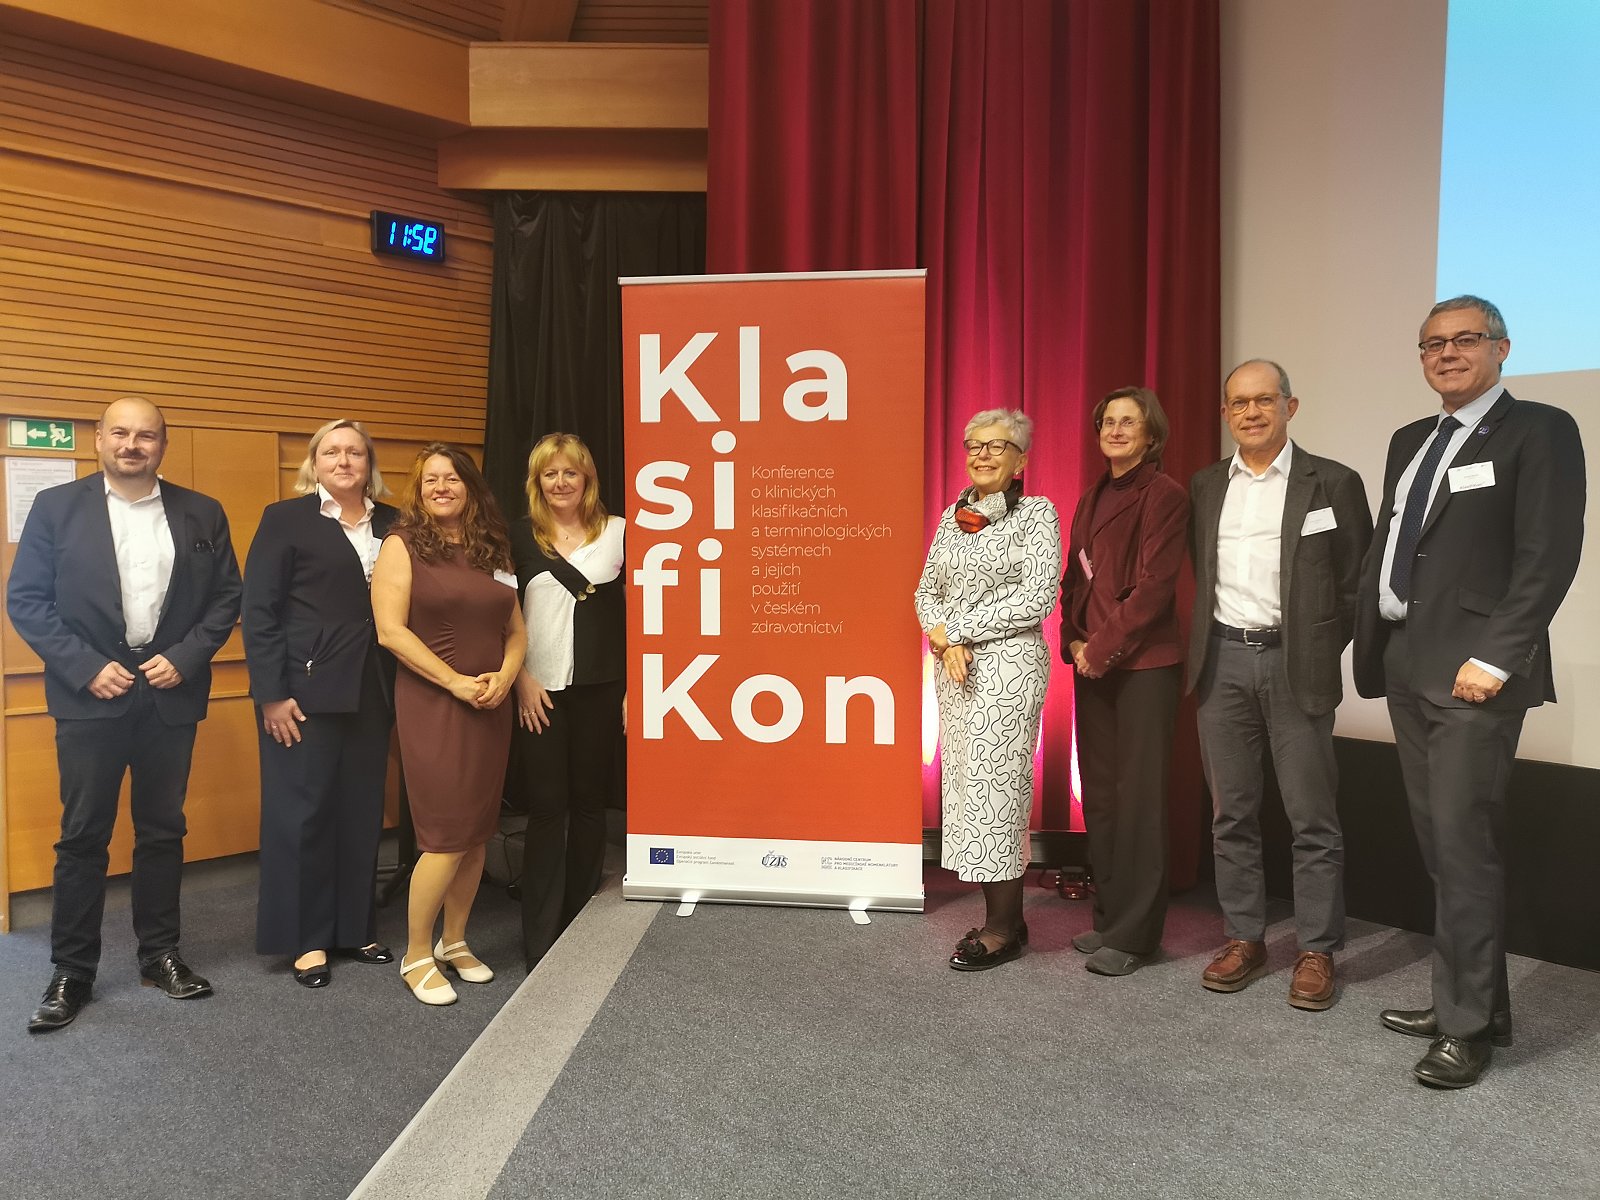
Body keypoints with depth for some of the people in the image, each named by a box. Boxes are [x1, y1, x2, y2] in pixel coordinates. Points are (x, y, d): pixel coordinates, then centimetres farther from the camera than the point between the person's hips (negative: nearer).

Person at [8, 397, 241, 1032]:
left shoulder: (202, 514, 5)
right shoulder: (56, 507, 0)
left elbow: (227, 596, 5)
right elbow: (25, 599, -2)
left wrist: (184, 658, -8)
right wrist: (86, 668, -11)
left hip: (171, 693, 2)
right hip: (90, 694, -1)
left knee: (163, 832, 10)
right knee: (82, 836, 4)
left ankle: (160, 954, 24)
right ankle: (72, 972, 17)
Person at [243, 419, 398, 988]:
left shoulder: (390, 524, 11)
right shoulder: (286, 518, -1)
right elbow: (259, 611, -5)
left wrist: (399, 688, 5)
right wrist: (271, 694, -12)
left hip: (372, 691, 4)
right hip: (306, 689, -4)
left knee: (362, 810, 10)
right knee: (302, 811, 4)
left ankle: (354, 927, 24)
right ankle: (304, 939, 17)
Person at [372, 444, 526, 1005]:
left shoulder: (492, 549, 12)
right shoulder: (403, 543, -3)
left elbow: (515, 630, 13)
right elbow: (391, 630, -12)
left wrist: (504, 676, -7)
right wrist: (456, 682, -15)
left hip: (489, 707, 5)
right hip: (433, 705, -5)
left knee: (477, 832, 10)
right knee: (446, 836, -6)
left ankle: (454, 942, 27)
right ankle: (416, 956, 12)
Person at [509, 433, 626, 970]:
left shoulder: (618, 532, 3)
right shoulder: (519, 536, 4)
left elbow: (637, 613, 3)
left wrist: (635, 688, -2)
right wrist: (521, 679, -7)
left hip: (600, 687, 1)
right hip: (540, 690, 0)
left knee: (589, 802, 9)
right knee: (546, 808, 1)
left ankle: (581, 922, 25)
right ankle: (541, 940, 9)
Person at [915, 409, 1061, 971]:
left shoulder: (1037, 514, -5)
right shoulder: (953, 516, 13)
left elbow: (1036, 599, -14)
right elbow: (927, 591, 13)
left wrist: (956, 628, -11)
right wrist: (943, 640, -7)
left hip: (1009, 665, -6)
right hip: (954, 669, 7)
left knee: (996, 785, -5)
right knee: (964, 783, 9)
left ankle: (1004, 927, 9)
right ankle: (1001, 916, 21)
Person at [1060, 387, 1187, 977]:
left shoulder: (1164, 495, -6)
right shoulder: (1092, 498, 16)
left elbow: (1154, 586, -13)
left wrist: (1103, 648, -13)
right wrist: (1075, 642, 1)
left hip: (1143, 665, -7)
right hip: (1092, 663, 7)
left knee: (1138, 796, -2)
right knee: (1099, 791, 11)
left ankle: (1133, 932, 8)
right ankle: (1108, 915, 23)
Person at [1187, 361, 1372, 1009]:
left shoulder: (1332, 483, 0)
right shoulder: (1204, 487, 11)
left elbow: (1357, 582, 1)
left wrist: (1323, 651, -3)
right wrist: (1207, 645, 8)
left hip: (1295, 665, -3)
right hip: (1223, 663, 4)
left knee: (1313, 819, 2)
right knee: (1231, 814, 10)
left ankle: (1317, 951, 14)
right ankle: (1244, 938, 22)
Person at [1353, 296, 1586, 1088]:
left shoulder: (1538, 430, -3)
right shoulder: (1408, 442, 18)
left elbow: (1550, 554, -12)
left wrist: (1495, 657, -20)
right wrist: (1369, 638, 6)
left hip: (1472, 668, -7)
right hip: (1405, 665, 7)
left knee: (1463, 843, -6)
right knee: (1441, 846, 12)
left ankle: (1467, 1025, 6)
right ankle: (1471, 1002, 24)